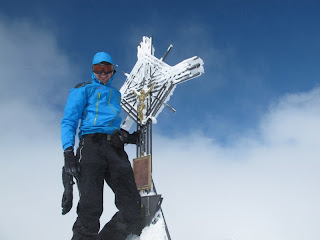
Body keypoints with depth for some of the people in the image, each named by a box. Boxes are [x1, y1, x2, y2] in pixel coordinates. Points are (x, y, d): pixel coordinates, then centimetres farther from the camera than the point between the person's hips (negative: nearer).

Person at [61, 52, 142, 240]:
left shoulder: (116, 94, 33)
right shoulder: (84, 89, 17)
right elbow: (69, 121, 6)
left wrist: (129, 137, 15)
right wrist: (68, 151, -10)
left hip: (116, 150, 5)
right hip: (92, 145, -5)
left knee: (132, 207, -12)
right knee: (91, 209, -19)